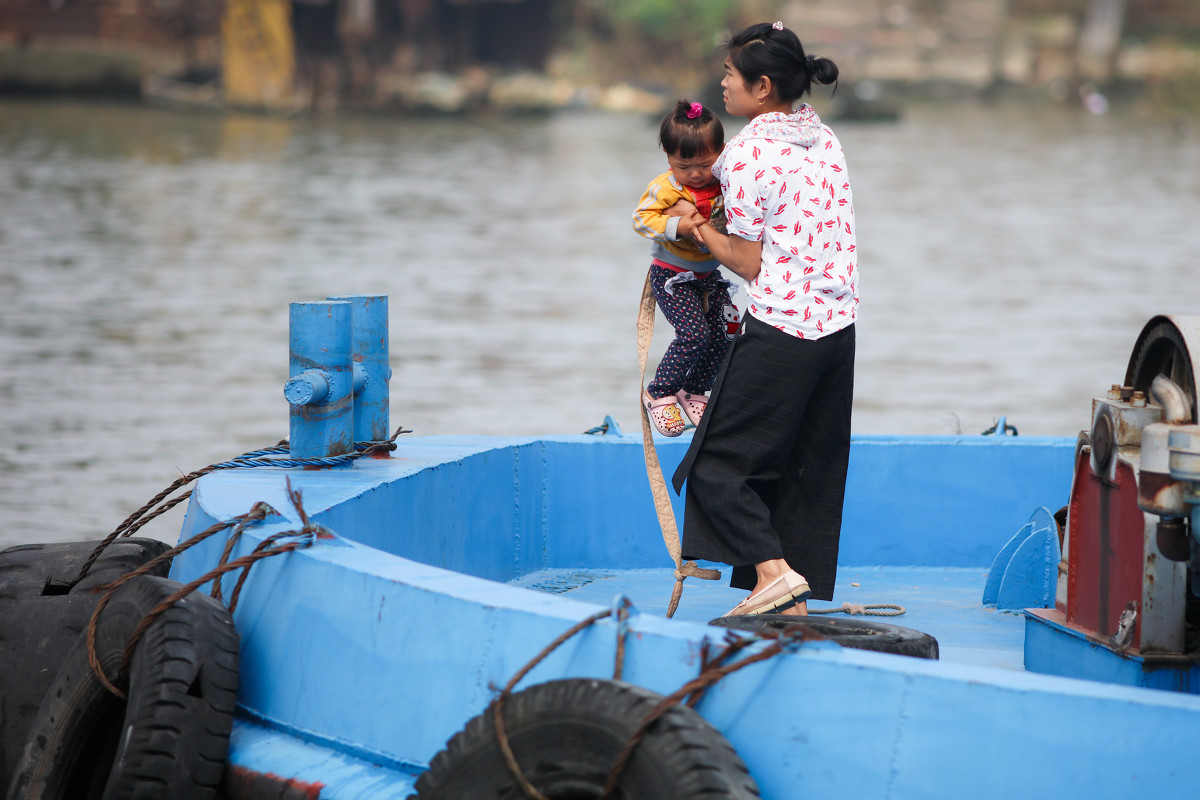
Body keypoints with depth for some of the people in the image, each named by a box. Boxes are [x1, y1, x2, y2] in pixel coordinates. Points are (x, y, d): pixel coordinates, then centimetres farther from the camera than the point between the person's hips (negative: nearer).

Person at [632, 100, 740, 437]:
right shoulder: (666, 188, -20)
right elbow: (641, 218, -22)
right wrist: (676, 227, -35)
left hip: (710, 274, 6)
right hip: (672, 277, -5)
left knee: (723, 334, 2)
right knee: (694, 334, -19)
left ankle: (694, 390, 26)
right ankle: (659, 394, 0)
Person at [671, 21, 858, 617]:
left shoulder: (749, 154, -12)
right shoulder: (823, 138, 10)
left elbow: (749, 262, -10)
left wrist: (701, 230, 6)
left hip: (780, 331, -8)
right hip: (839, 323, 8)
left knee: (718, 462, 2)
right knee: (811, 472, 12)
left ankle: (773, 569, -13)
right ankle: (800, 602, 13)